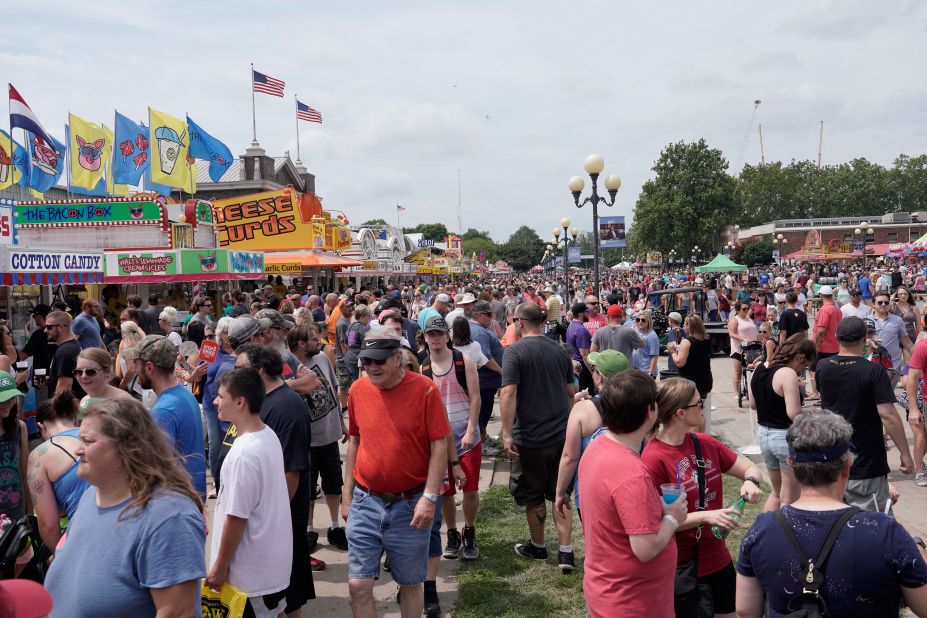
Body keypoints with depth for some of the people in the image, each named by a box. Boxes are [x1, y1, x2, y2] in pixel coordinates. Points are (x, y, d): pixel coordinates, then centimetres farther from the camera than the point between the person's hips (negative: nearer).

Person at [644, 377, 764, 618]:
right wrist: (705, 516, -28)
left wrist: (751, 482, -14)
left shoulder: (705, 443, -1)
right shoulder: (653, 458, -22)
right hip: (678, 570, -7)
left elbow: (750, 467, 8)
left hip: (718, 560, 7)